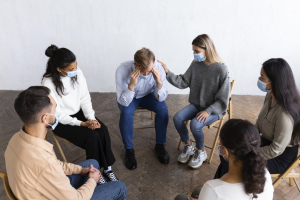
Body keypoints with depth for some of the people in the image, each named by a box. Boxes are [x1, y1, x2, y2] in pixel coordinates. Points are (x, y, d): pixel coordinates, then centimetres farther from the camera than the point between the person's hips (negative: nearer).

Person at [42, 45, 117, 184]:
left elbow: (85, 99, -2)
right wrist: (83, 124, -25)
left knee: (103, 130, -19)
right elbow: (58, 115, -19)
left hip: (78, 112, 5)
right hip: (61, 122, -5)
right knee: (92, 136, -24)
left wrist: (91, 118, -15)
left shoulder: (78, 73, -10)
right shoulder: (48, 84, -24)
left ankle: (107, 168, -4)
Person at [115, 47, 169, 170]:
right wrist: (131, 85, -48)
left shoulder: (158, 68, -27)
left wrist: (159, 82, -40)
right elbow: (123, 102, -31)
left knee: (163, 108, -26)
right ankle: (129, 149, -8)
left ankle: (160, 145, -3)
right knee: (126, 112, -32)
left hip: (148, 95, 2)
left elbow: (161, 98, -20)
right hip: (129, 97, -1)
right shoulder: (122, 70, -32)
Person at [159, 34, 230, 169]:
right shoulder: (195, 65, -1)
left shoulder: (221, 70, -17)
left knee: (195, 124, -29)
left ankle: (201, 151, 3)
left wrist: (208, 111, -23)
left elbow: (223, 99, -13)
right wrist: (167, 72, -9)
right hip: (196, 105, 5)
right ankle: (188, 146, 8)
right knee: (177, 118, -18)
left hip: (214, 109, -5)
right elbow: (183, 82, 1)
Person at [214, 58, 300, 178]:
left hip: (280, 158, -8)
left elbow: (276, 150, -25)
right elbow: (259, 123, 7)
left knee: (229, 162, -14)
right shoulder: (270, 96, -7)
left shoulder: (285, 114, -34)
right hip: (267, 142, 8)